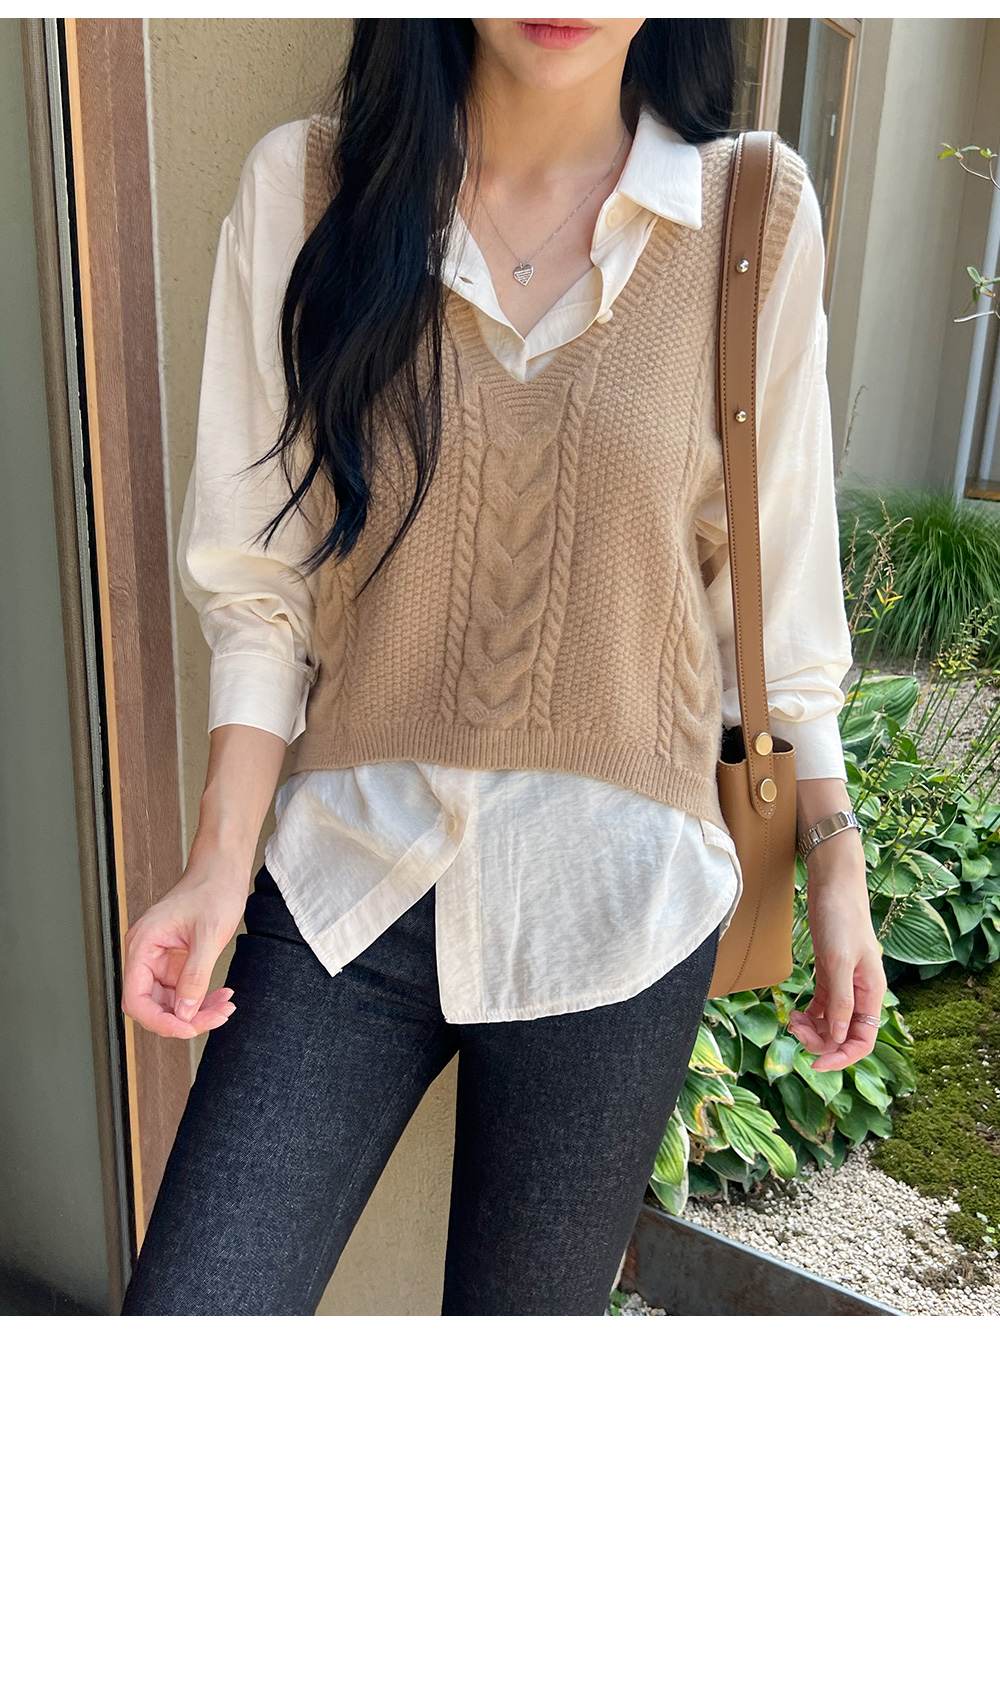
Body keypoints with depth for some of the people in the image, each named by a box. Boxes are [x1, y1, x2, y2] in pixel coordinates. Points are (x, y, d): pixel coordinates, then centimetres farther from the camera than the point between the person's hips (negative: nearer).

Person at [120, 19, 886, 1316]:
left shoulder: (754, 217, -1)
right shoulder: (303, 188, 0)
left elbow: (777, 579, 5)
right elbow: (258, 574, 0)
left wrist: (835, 855, 6)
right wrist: (220, 863, -9)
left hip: (615, 906, 0)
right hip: (351, 873, 1)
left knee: (528, 1305, 16)